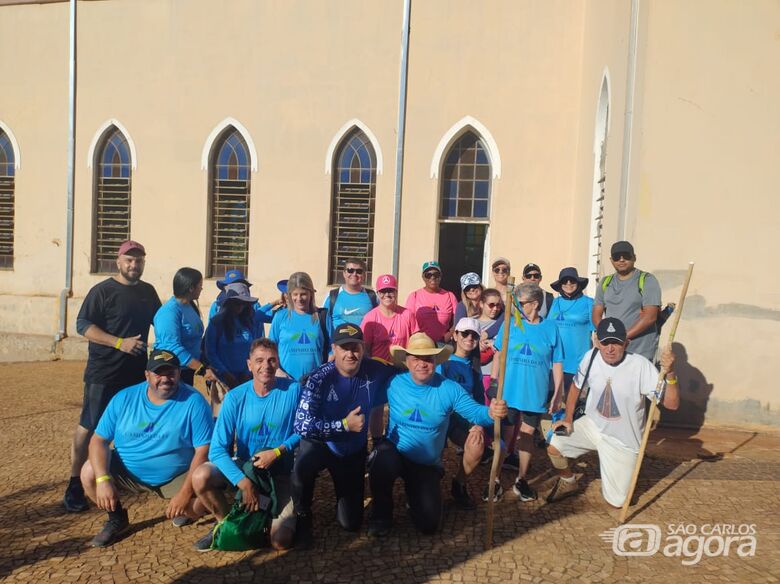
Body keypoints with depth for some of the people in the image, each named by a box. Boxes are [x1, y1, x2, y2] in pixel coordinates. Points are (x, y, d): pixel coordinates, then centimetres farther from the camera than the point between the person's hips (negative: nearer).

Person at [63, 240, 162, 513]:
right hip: (103, 374, -6)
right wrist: (120, 342, -23)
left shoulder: (148, 291, 9)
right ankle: (74, 485, 10)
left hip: (136, 373, 6)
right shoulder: (102, 291, -8)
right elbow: (83, 325, -14)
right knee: (88, 427, 0)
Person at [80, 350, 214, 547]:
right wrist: (103, 480, -23)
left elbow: (203, 450, -17)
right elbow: (99, 440, -7)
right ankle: (117, 519, 10)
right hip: (127, 471, 3)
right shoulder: (124, 398, -6)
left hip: (177, 476, -3)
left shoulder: (193, 401, -16)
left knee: (199, 505, -26)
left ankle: (179, 508, 14)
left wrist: (186, 492, -23)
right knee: (89, 474, -19)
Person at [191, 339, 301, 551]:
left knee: (281, 541, -17)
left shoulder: (293, 390, -14)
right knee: (201, 476, -27)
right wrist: (244, 483, -28)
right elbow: (217, 449, -16)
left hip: (281, 472, -1)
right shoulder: (235, 398, -12)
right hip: (243, 466, 1)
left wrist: (278, 452, -20)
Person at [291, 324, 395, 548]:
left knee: (351, 523, 6)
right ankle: (302, 518, -7)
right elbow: (302, 425, -30)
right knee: (302, 468, -37)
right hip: (321, 444, -2)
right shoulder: (320, 378, -25)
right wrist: (345, 424, -33)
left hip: (354, 452, 3)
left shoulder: (376, 371, -16)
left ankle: (345, 497, 40)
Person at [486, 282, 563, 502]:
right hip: (509, 392, 0)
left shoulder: (550, 328, -3)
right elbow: (499, 354, 3)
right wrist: (493, 382, -2)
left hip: (536, 395, 1)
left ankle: (521, 480, 28)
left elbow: (557, 364, 2)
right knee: (505, 436, 5)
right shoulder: (510, 323, -2)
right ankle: (495, 480, 16)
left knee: (527, 435, 12)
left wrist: (557, 394, 1)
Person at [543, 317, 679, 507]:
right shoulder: (590, 358, -14)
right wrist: (568, 418, 0)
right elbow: (576, 386, 6)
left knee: (616, 501, 2)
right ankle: (568, 482, 18)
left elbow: (672, 404, -28)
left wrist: (670, 374, -44)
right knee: (554, 446, -15)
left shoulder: (640, 365, -25)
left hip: (623, 441, -3)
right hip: (592, 425, 3)